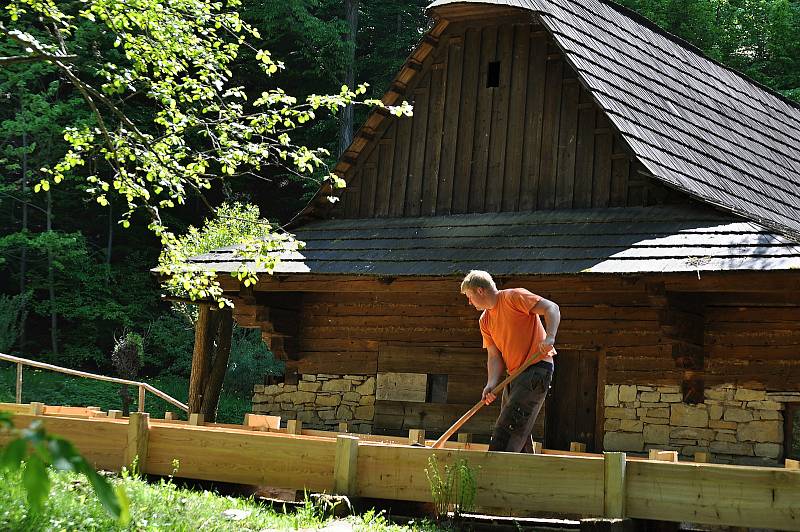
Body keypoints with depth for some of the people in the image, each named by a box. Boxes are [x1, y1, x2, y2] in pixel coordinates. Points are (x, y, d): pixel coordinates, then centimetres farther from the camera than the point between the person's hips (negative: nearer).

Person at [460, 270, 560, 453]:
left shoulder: (514, 297, -8)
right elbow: (494, 357, 8)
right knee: (519, 436, 11)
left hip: (537, 368, -9)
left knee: (506, 428, -15)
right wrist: (491, 384, -10)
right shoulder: (485, 321, 15)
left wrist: (550, 338, -32)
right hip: (514, 375, 9)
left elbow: (551, 308, -15)